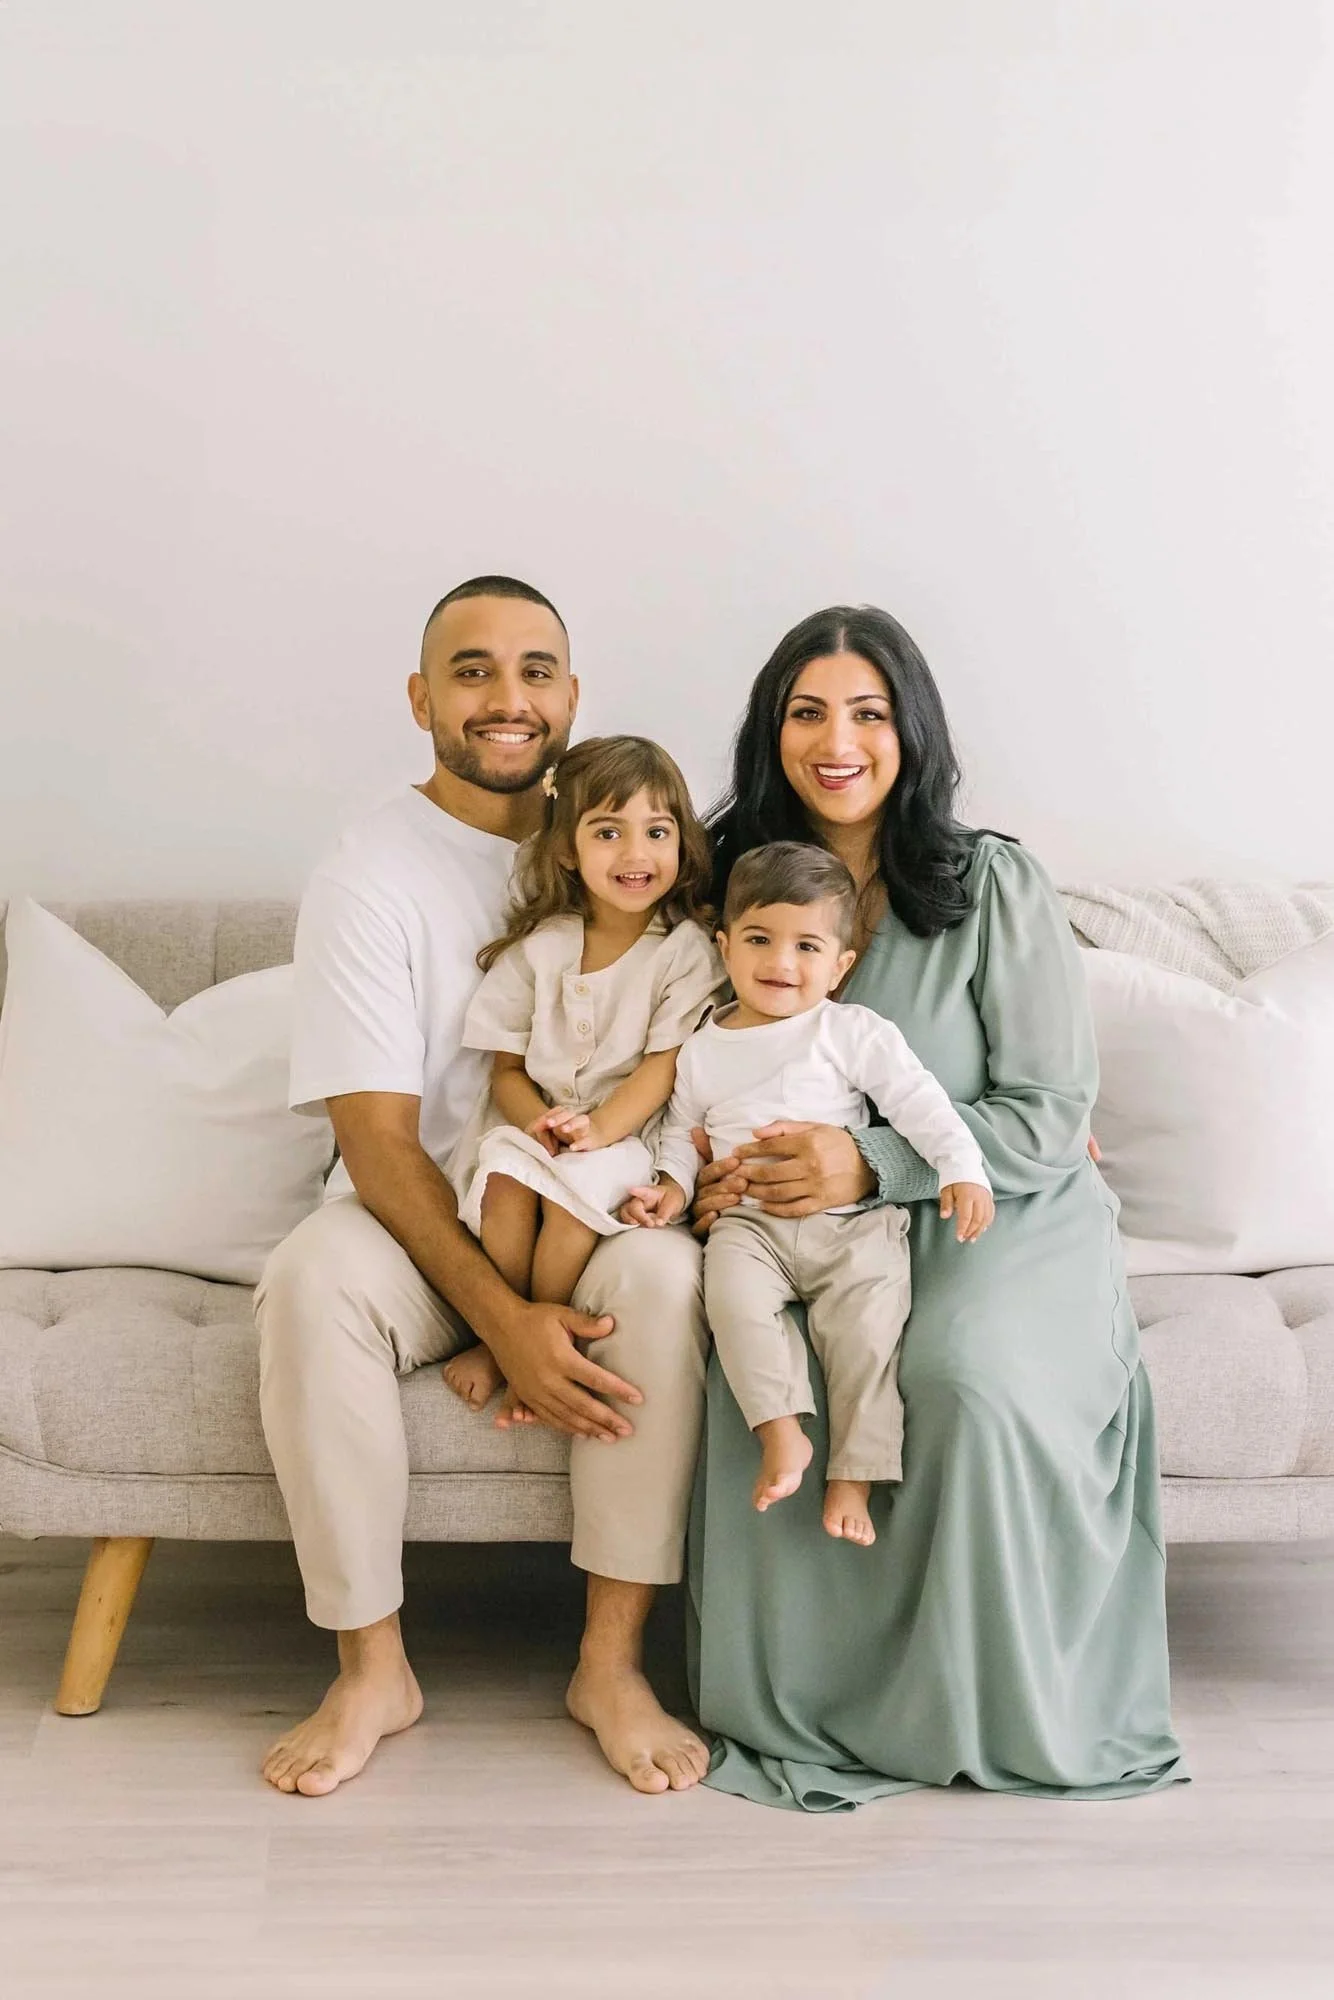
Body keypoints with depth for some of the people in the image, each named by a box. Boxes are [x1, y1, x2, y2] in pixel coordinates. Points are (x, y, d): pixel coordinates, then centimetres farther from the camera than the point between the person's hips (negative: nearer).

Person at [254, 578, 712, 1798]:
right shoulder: (369, 881, -7)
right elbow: (379, 1141, -14)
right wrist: (503, 1320, -25)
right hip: (422, 1217, -2)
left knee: (665, 1271, -32)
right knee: (313, 1280, -33)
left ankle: (612, 1663, -20)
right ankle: (373, 1665, -18)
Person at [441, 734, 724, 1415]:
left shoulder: (687, 949, -4)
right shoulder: (540, 945, 4)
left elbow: (664, 1066, -10)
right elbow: (507, 1066, 5)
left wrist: (596, 1129, -26)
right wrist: (536, 1120, -17)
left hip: (626, 1129, -2)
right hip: (533, 1117, 3)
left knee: (577, 1188, -31)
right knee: (505, 1180, -28)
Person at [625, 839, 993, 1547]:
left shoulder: (853, 1032, 3)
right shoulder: (703, 1050, 15)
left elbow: (917, 1099, -2)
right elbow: (683, 1128, 24)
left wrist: (962, 1169, -15)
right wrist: (673, 1184, 5)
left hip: (851, 1221, -2)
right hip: (749, 1222, 2)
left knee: (867, 1322, -23)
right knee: (734, 1298, -29)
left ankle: (854, 1471, -15)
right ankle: (781, 1433, -26)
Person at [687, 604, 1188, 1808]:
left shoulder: (995, 887, -6)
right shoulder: (747, 883, 6)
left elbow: (1049, 1118, -9)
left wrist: (870, 1165, -22)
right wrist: (717, 1172, -9)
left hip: (1006, 1223, -3)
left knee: (967, 1378, -34)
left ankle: (981, 1708, -7)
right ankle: (797, 1706, -6)